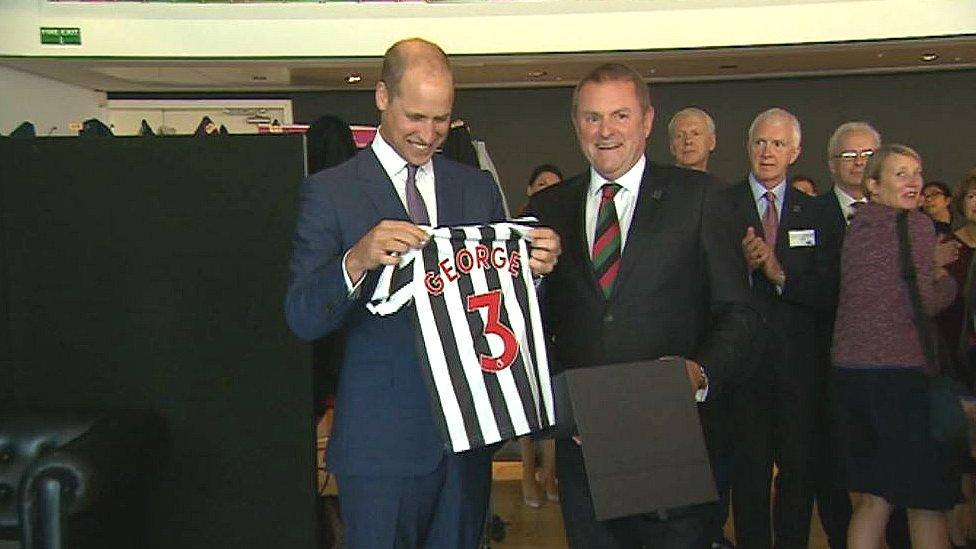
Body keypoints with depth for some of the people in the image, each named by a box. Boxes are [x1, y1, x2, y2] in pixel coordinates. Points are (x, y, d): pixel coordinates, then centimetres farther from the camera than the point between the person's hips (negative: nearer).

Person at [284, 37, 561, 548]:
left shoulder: (478, 188, 7)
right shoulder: (329, 191, -5)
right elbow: (302, 319, -12)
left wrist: (533, 269, -13)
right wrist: (357, 261, -30)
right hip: (381, 437, -4)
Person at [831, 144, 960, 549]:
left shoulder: (856, 225, 14)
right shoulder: (916, 226, -6)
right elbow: (922, 304, -11)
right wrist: (948, 282, 7)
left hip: (848, 367, 7)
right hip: (898, 369, -7)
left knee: (874, 499, 14)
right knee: (927, 503, 5)